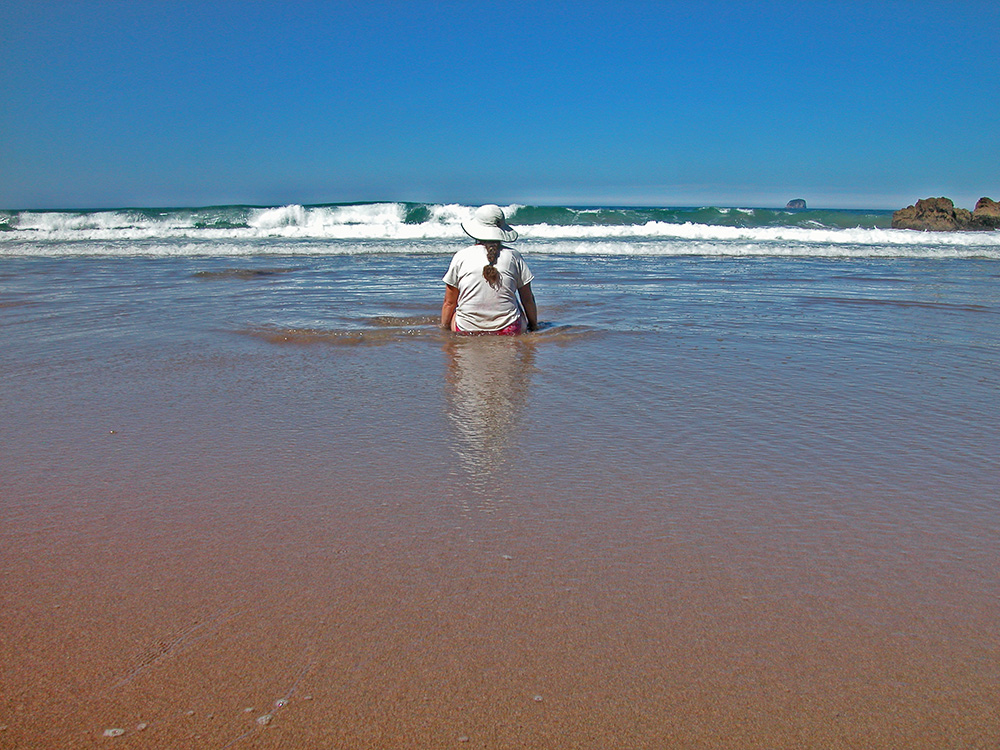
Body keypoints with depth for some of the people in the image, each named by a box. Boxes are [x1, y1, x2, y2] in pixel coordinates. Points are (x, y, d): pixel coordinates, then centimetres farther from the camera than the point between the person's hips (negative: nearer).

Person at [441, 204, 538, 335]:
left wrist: (444, 328, 19)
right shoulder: (513, 256, -1)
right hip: (509, 332, 1)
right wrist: (534, 325, 20)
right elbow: (528, 299, 4)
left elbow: (449, 302, 4)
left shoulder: (461, 256, -1)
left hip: (467, 331, -1)